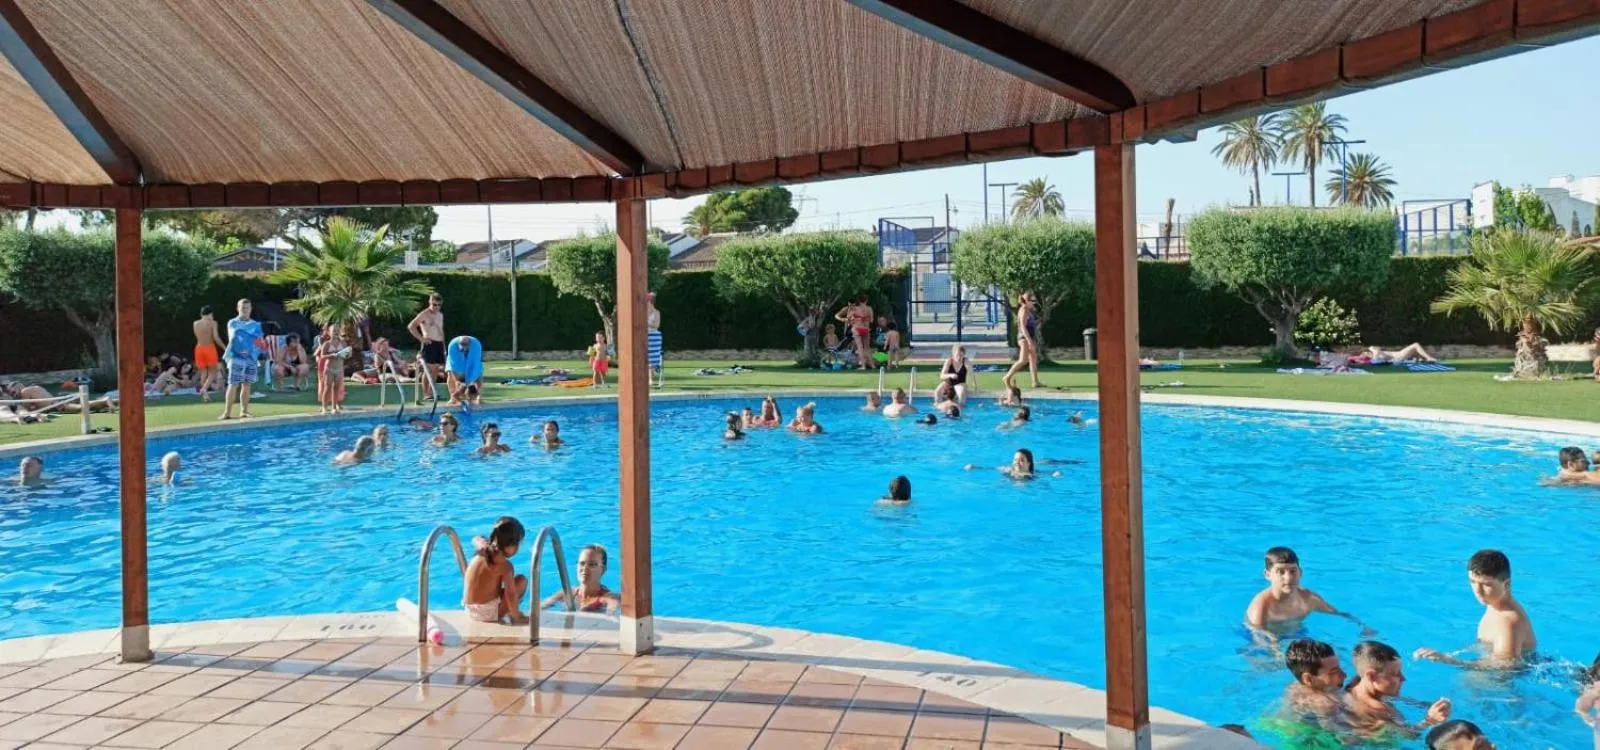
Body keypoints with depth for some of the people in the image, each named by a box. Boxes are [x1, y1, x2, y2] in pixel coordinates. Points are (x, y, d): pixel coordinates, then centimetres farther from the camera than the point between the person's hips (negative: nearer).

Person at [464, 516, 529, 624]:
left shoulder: (481, 551, 4)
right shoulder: (504, 565, -17)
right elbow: (510, 594, -22)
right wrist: (516, 616, -14)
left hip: (470, 611, 8)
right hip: (488, 613, -7)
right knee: (522, 580, 2)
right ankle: (513, 616, 7)